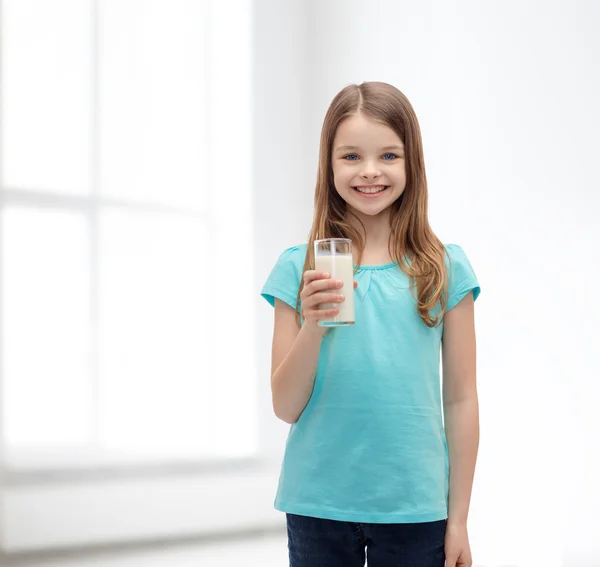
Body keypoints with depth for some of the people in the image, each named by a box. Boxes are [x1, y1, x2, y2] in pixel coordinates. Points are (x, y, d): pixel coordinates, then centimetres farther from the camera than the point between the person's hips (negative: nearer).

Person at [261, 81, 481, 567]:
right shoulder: (299, 269, 1)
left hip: (414, 507, 0)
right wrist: (313, 324, -16)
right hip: (318, 505, 0)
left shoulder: (446, 269, 0)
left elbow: (460, 401, 3)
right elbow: (286, 408, 0)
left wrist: (458, 519, 2)